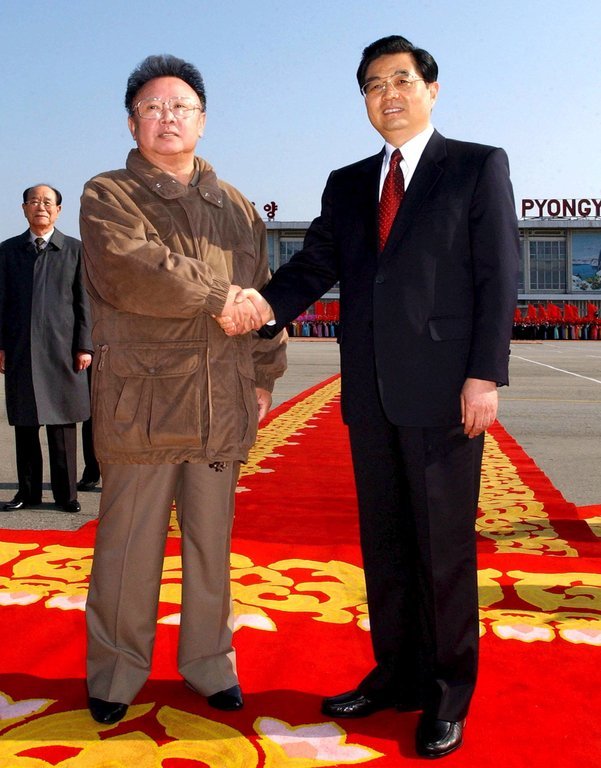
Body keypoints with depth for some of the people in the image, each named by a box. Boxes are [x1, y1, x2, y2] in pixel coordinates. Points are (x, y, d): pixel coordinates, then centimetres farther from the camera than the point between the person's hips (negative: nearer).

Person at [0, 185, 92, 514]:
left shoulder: (75, 250, 6)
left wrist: (84, 346, -4)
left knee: (62, 423, 2)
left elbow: (83, 301, 3)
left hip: (61, 348, -2)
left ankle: (66, 493, 10)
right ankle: (28, 491, 17)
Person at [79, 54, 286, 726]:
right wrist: (219, 298, -11)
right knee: (130, 543, 3)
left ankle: (209, 662, 26)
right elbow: (132, 268, -16)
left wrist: (264, 372, 13)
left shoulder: (237, 209, 18)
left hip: (223, 405, 4)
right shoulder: (107, 196, 3)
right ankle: (116, 671, 20)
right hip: (139, 401, -3)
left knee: (212, 541, 12)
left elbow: (262, 296, 20)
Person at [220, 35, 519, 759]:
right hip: (371, 394, 5)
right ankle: (396, 675, 27)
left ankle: (448, 695, 18)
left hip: (442, 393, -5)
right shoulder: (347, 184, 17)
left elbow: (498, 277, -4)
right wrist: (267, 302, -13)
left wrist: (484, 376, -12)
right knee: (383, 544, 12)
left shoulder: (479, 167, 3)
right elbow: (316, 264, 8)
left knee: (443, 549, 2)